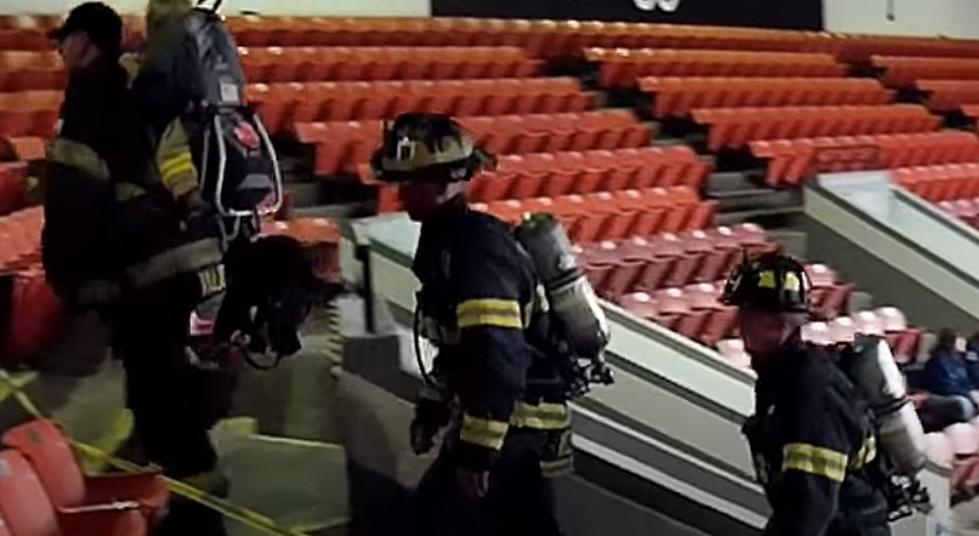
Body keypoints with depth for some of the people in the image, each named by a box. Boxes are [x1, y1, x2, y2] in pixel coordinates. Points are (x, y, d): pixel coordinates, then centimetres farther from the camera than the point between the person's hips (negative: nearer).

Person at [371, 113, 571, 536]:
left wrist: (475, 451, -28)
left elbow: (499, 358, -29)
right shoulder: (449, 240, 11)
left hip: (512, 421, -10)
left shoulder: (477, 248, -21)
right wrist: (431, 407, 24)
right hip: (522, 415, 10)